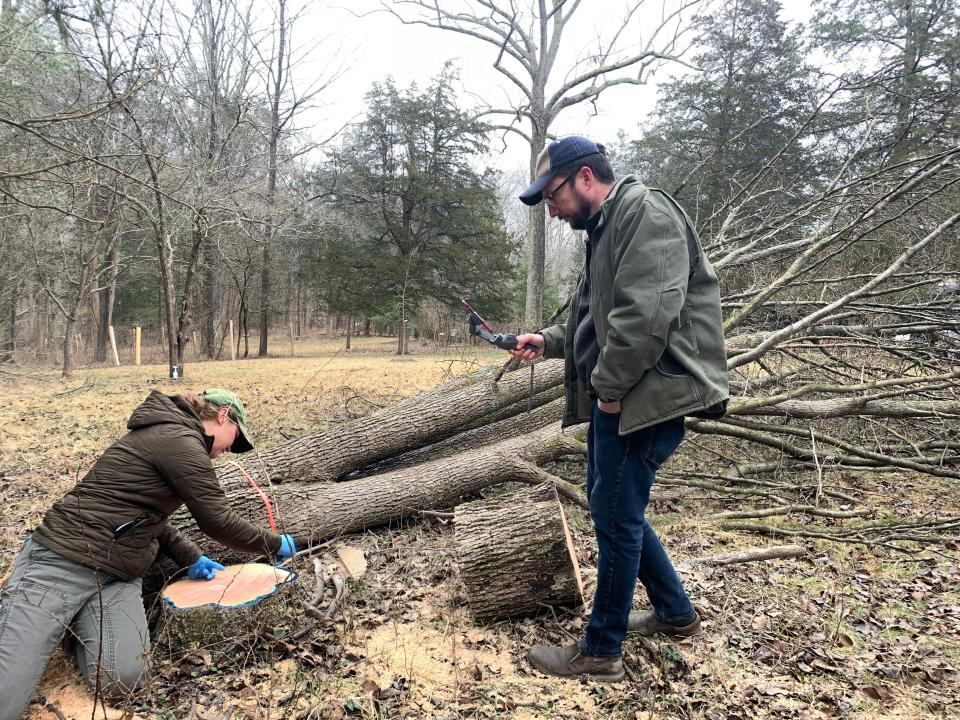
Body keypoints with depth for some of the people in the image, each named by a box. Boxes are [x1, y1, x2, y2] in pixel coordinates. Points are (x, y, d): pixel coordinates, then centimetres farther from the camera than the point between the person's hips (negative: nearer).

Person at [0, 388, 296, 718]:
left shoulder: (167, 434, 16)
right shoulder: (180, 440, -15)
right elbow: (218, 521, -14)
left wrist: (190, 558, 14)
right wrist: (276, 543, 1)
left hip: (117, 574, 9)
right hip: (61, 562, -9)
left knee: (124, 679, -12)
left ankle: (72, 617, 12)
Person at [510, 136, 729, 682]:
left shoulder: (644, 211, -12)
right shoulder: (606, 229, 20)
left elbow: (646, 314, -25)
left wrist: (608, 385, -17)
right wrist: (548, 341, 14)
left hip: (646, 397, -10)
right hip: (616, 396, 10)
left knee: (616, 517, 0)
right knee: (615, 509, 18)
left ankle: (602, 651, 17)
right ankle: (677, 613, 36)